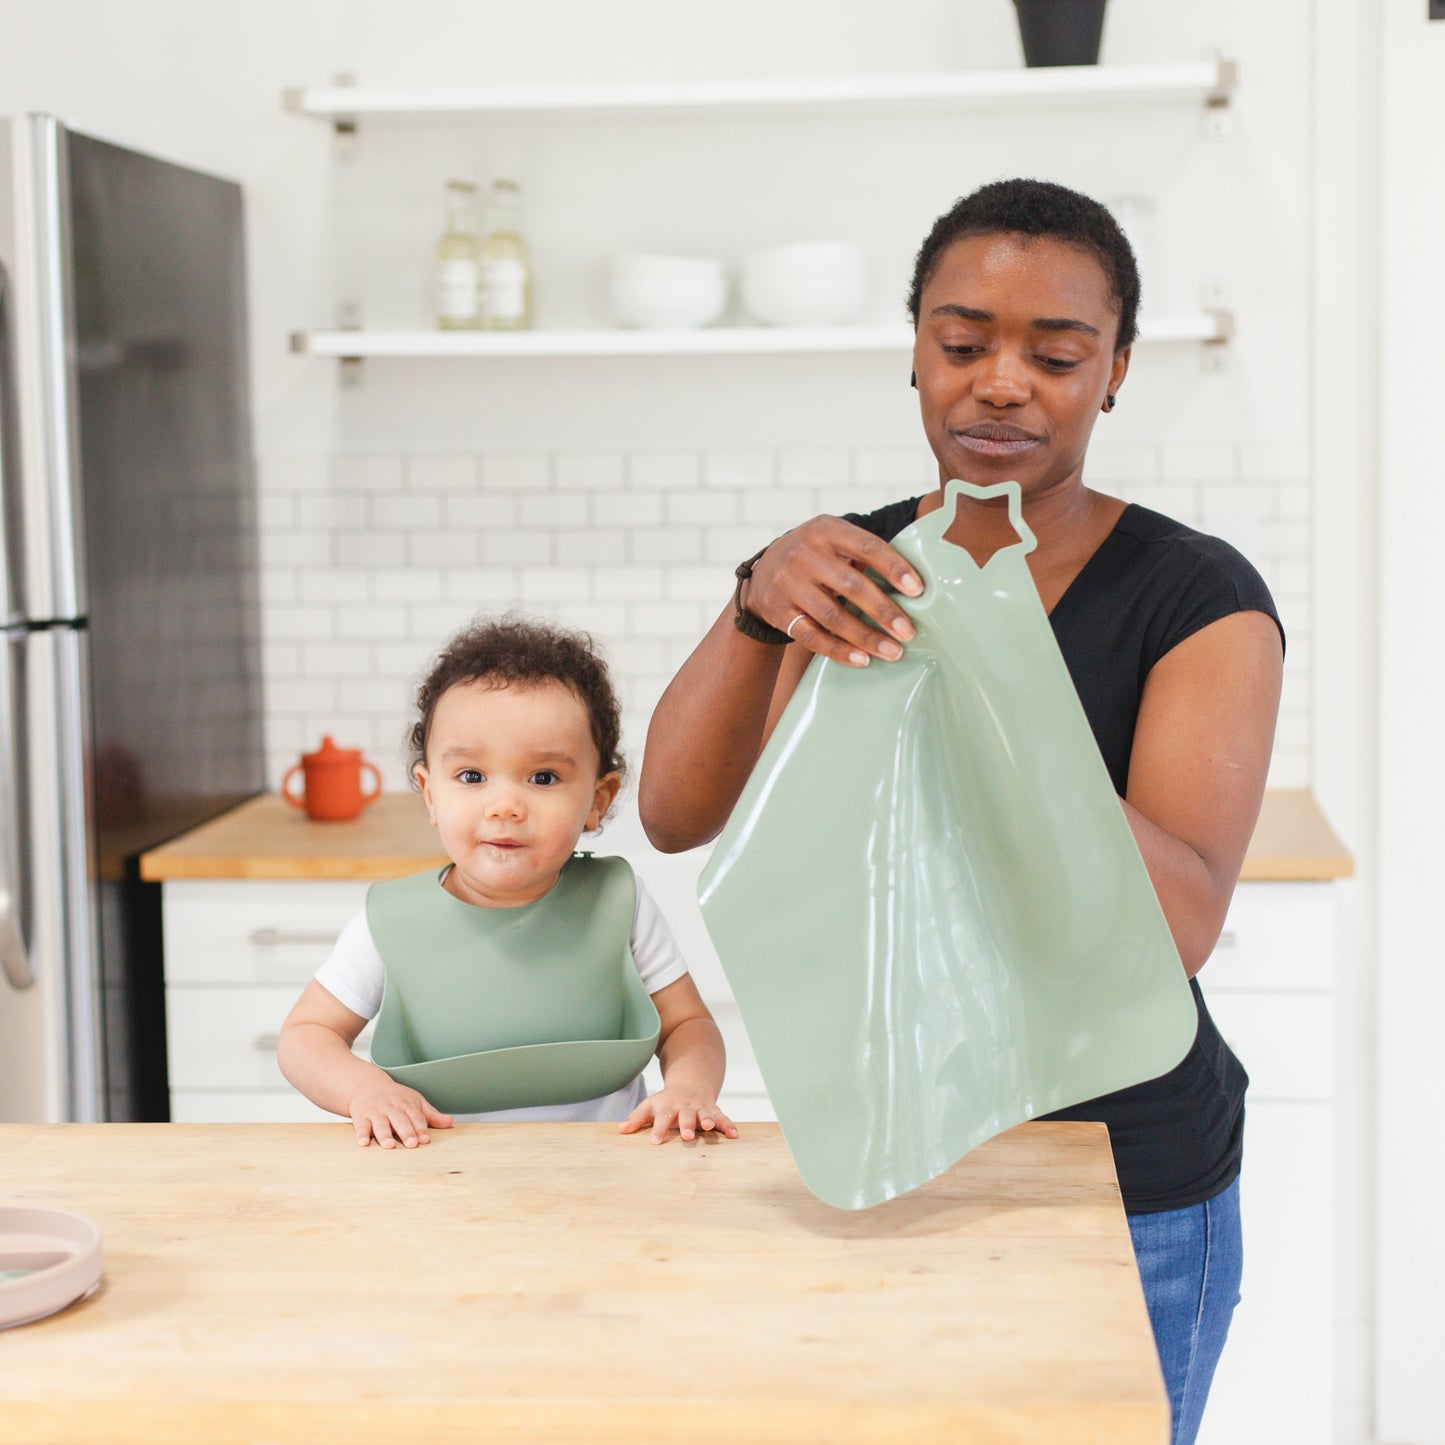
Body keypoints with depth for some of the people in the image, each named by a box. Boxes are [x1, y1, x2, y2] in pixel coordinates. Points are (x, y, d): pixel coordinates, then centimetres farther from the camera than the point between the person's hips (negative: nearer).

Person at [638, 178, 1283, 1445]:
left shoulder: (1198, 600, -10)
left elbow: (1178, 925, -22)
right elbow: (678, 813, -12)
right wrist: (762, 604, -30)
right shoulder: (853, 573, 1)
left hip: (1124, 1199, -3)